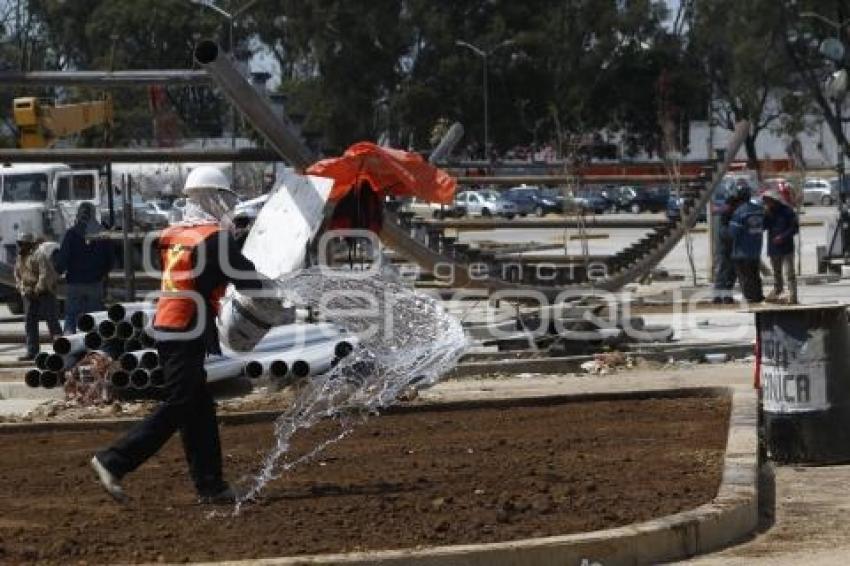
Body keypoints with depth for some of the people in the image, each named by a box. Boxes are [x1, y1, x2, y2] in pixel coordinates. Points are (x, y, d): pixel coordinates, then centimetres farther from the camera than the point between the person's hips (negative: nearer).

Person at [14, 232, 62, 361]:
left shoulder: (39, 255, -15)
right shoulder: (20, 257, 12)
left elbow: (45, 275, -20)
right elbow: (17, 275, 20)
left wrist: (37, 290, -18)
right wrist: (23, 290, 6)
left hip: (44, 293, -8)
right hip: (29, 295, 8)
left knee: (52, 320, -6)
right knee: (30, 323, 5)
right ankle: (31, 352, 9)